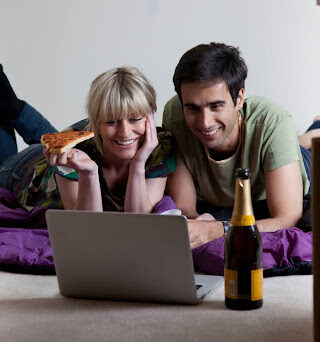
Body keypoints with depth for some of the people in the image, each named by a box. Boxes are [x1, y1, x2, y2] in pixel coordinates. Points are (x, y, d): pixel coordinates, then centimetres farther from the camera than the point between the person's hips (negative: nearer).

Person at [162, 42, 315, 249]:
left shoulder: (273, 123, -33)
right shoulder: (174, 117, -26)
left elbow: (287, 221, -38)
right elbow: (182, 206, -20)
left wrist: (216, 231, -52)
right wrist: (196, 221, -45)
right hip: (211, 211, 2)